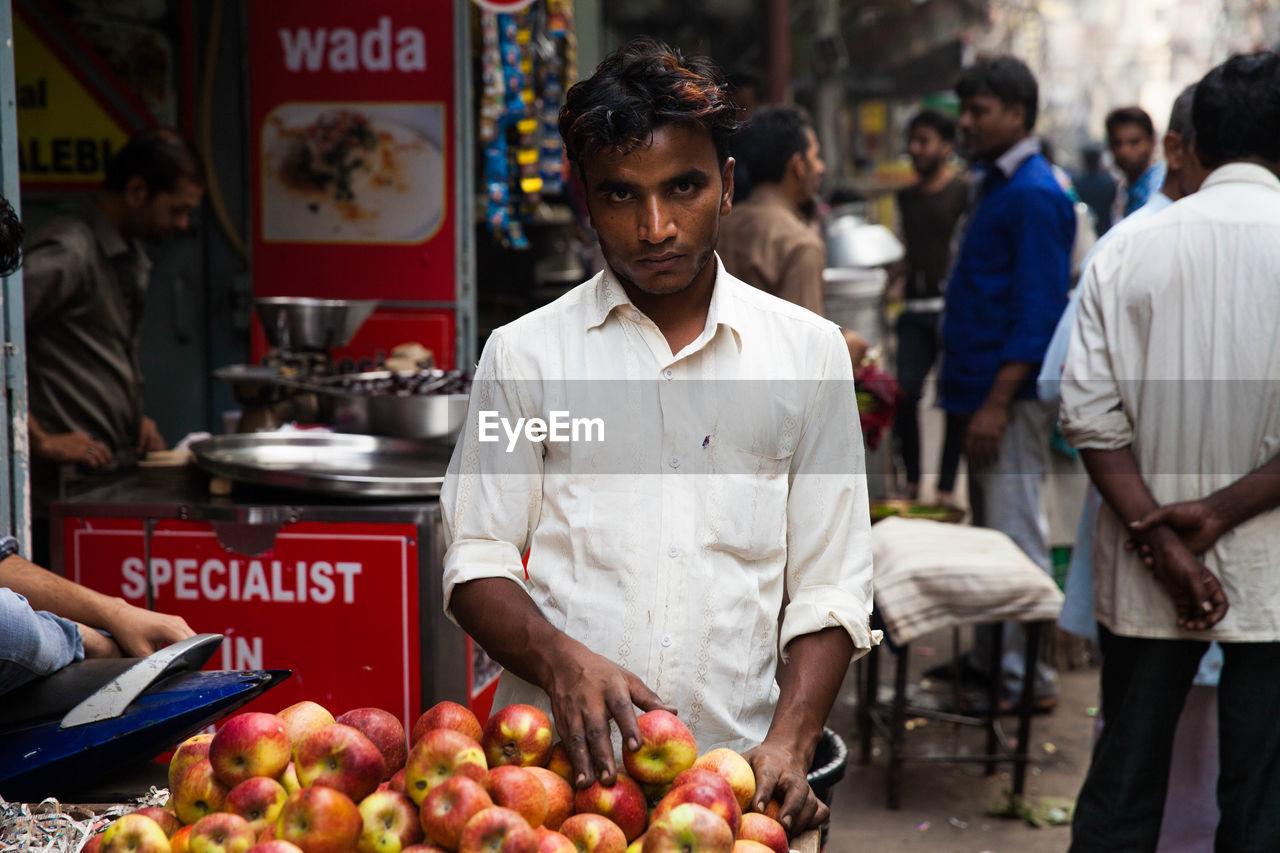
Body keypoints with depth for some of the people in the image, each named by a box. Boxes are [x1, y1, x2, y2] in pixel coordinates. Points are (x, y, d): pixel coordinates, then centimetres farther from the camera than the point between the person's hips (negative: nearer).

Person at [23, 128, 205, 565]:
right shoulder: (67, 254, -14)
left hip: (115, 482, 9)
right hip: (66, 492, -9)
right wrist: (40, 439, -19)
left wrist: (136, 419, 13)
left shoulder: (133, 259, 17)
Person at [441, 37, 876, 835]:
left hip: (735, 774, 1)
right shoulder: (523, 354, 8)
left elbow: (830, 587, 7)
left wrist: (788, 744, -7)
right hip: (558, 770, 0)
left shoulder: (810, 351, 9)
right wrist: (560, 659, -13)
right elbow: (476, 563, 6)